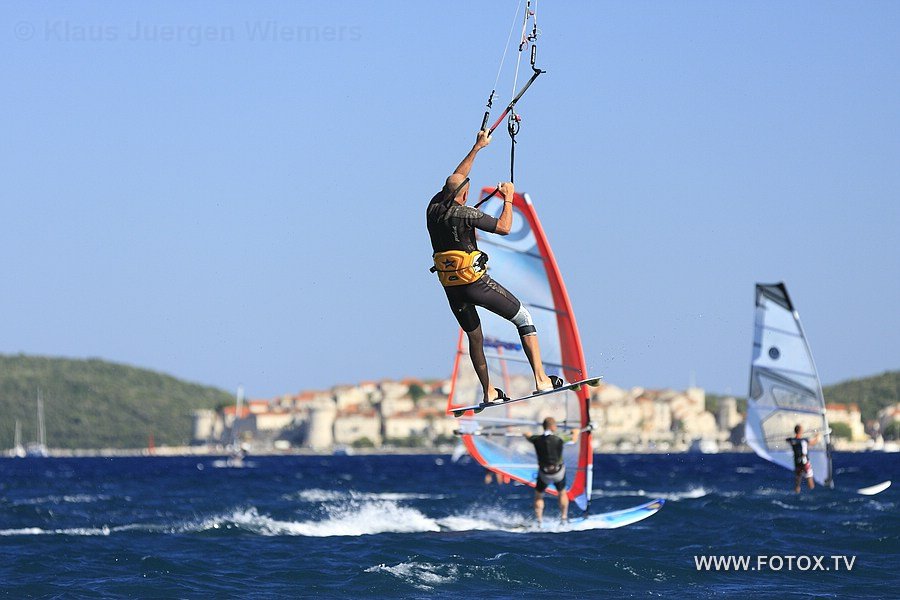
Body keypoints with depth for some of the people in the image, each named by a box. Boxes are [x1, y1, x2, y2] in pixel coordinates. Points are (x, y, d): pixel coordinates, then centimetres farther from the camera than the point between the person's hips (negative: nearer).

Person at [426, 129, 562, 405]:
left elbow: (455, 178, 19)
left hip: (451, 288, 7)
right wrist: (509, 198, -2)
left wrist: (477, 148, 26)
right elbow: (504, 227, -16)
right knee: (524, 319, 4)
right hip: (476, 283, -7)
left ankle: (489, 393, 28)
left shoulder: (434, 207, 4)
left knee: (474, 338, 23)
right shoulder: (464, 214, -16)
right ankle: (541, 379, -4)